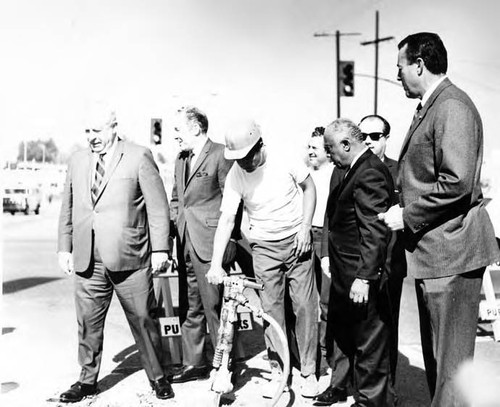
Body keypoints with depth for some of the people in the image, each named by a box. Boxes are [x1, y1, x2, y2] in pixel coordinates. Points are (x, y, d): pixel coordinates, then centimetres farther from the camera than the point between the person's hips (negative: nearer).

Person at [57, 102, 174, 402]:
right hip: (87, 262, 4)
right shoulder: (77, 161, 14)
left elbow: (158, 206, -3)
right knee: (88, 323, 9)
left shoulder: (139, 157, -1)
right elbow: (68, 209, 19)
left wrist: (160, 249, -7)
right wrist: (65, 247, 16)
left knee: (144, 320, 4)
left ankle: (157, 377, 20)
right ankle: (87, 380, 24)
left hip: (130, 259, -4)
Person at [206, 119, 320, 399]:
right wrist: (216, 263, -21)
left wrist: (305, 228, -7)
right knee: (271, 310, 3)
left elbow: (309, 187, 1)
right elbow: (227, 219, -12)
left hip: (297, 241, -1)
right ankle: (278, 371, 17)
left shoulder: (285, 159, -13)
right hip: (264, 247, 1)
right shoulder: (235, 176, -11)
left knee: (305, 307, 0)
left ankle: (309, 372, 12)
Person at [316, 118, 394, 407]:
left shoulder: (370, 173, -22)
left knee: (369, 345, 5)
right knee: (341, 333, 25)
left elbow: (375, 232, -27)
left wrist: (364, 278, -27)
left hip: (361, 278, -11)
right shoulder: (357, 169, 11)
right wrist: (332, 261, 17)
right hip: (345, 276, 11)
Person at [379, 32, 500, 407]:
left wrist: (408, 217, -16)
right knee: (434, 353, 20)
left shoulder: (452, 107, -16)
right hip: (431, 249, 10)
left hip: (450, 249, -10)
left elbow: (456, 182, -25)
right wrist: (404, 208, 9)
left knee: (450, 359, 0)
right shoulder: (428, 108, 15)